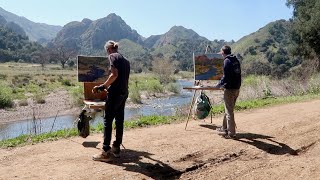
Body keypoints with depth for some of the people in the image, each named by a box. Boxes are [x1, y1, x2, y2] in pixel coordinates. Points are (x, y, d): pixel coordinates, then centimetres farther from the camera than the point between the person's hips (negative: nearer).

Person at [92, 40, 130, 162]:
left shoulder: (113, 56, -4)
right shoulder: (125, 60, 19)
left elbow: (114, 74, -18)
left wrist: (102, 86, -13)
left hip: (115, 92, -8)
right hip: (124, 93, 9)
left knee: (107, 121, -4)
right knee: (119, 120, 12)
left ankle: (106, 152, -3)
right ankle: (116, 148, 19)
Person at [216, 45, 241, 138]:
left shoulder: (227, 61, -13)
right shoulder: (236, 60, 13)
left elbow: (226, 76, -19)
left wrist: (219, 84, -4)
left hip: (230, 89, -9)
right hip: (237, 88, 9)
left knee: (229, 111, -1)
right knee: (228, 109, 20)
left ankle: (231, 133, 5)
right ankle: (225, 128, 31)